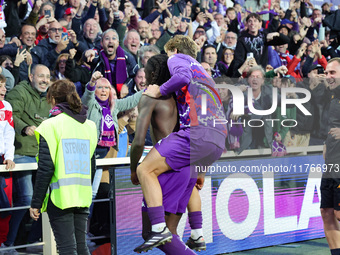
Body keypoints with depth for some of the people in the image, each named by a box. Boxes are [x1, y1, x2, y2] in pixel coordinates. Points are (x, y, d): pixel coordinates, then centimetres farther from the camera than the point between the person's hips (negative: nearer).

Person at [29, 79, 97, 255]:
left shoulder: (51, 125, -8)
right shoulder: (89, 126, 11)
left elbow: (45, 169, -12)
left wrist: (36, 203, -6)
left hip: (60, 197, -6)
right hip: (83, 197, 6)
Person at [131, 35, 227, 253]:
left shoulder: (177, 58, 12)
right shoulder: (202, 70, 36)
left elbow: (183, 77, -12)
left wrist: (159, 91, 0)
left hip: (197, 132, -9)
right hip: (219, 140, 9)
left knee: (145, 170, -10)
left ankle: (159, 229, -23)